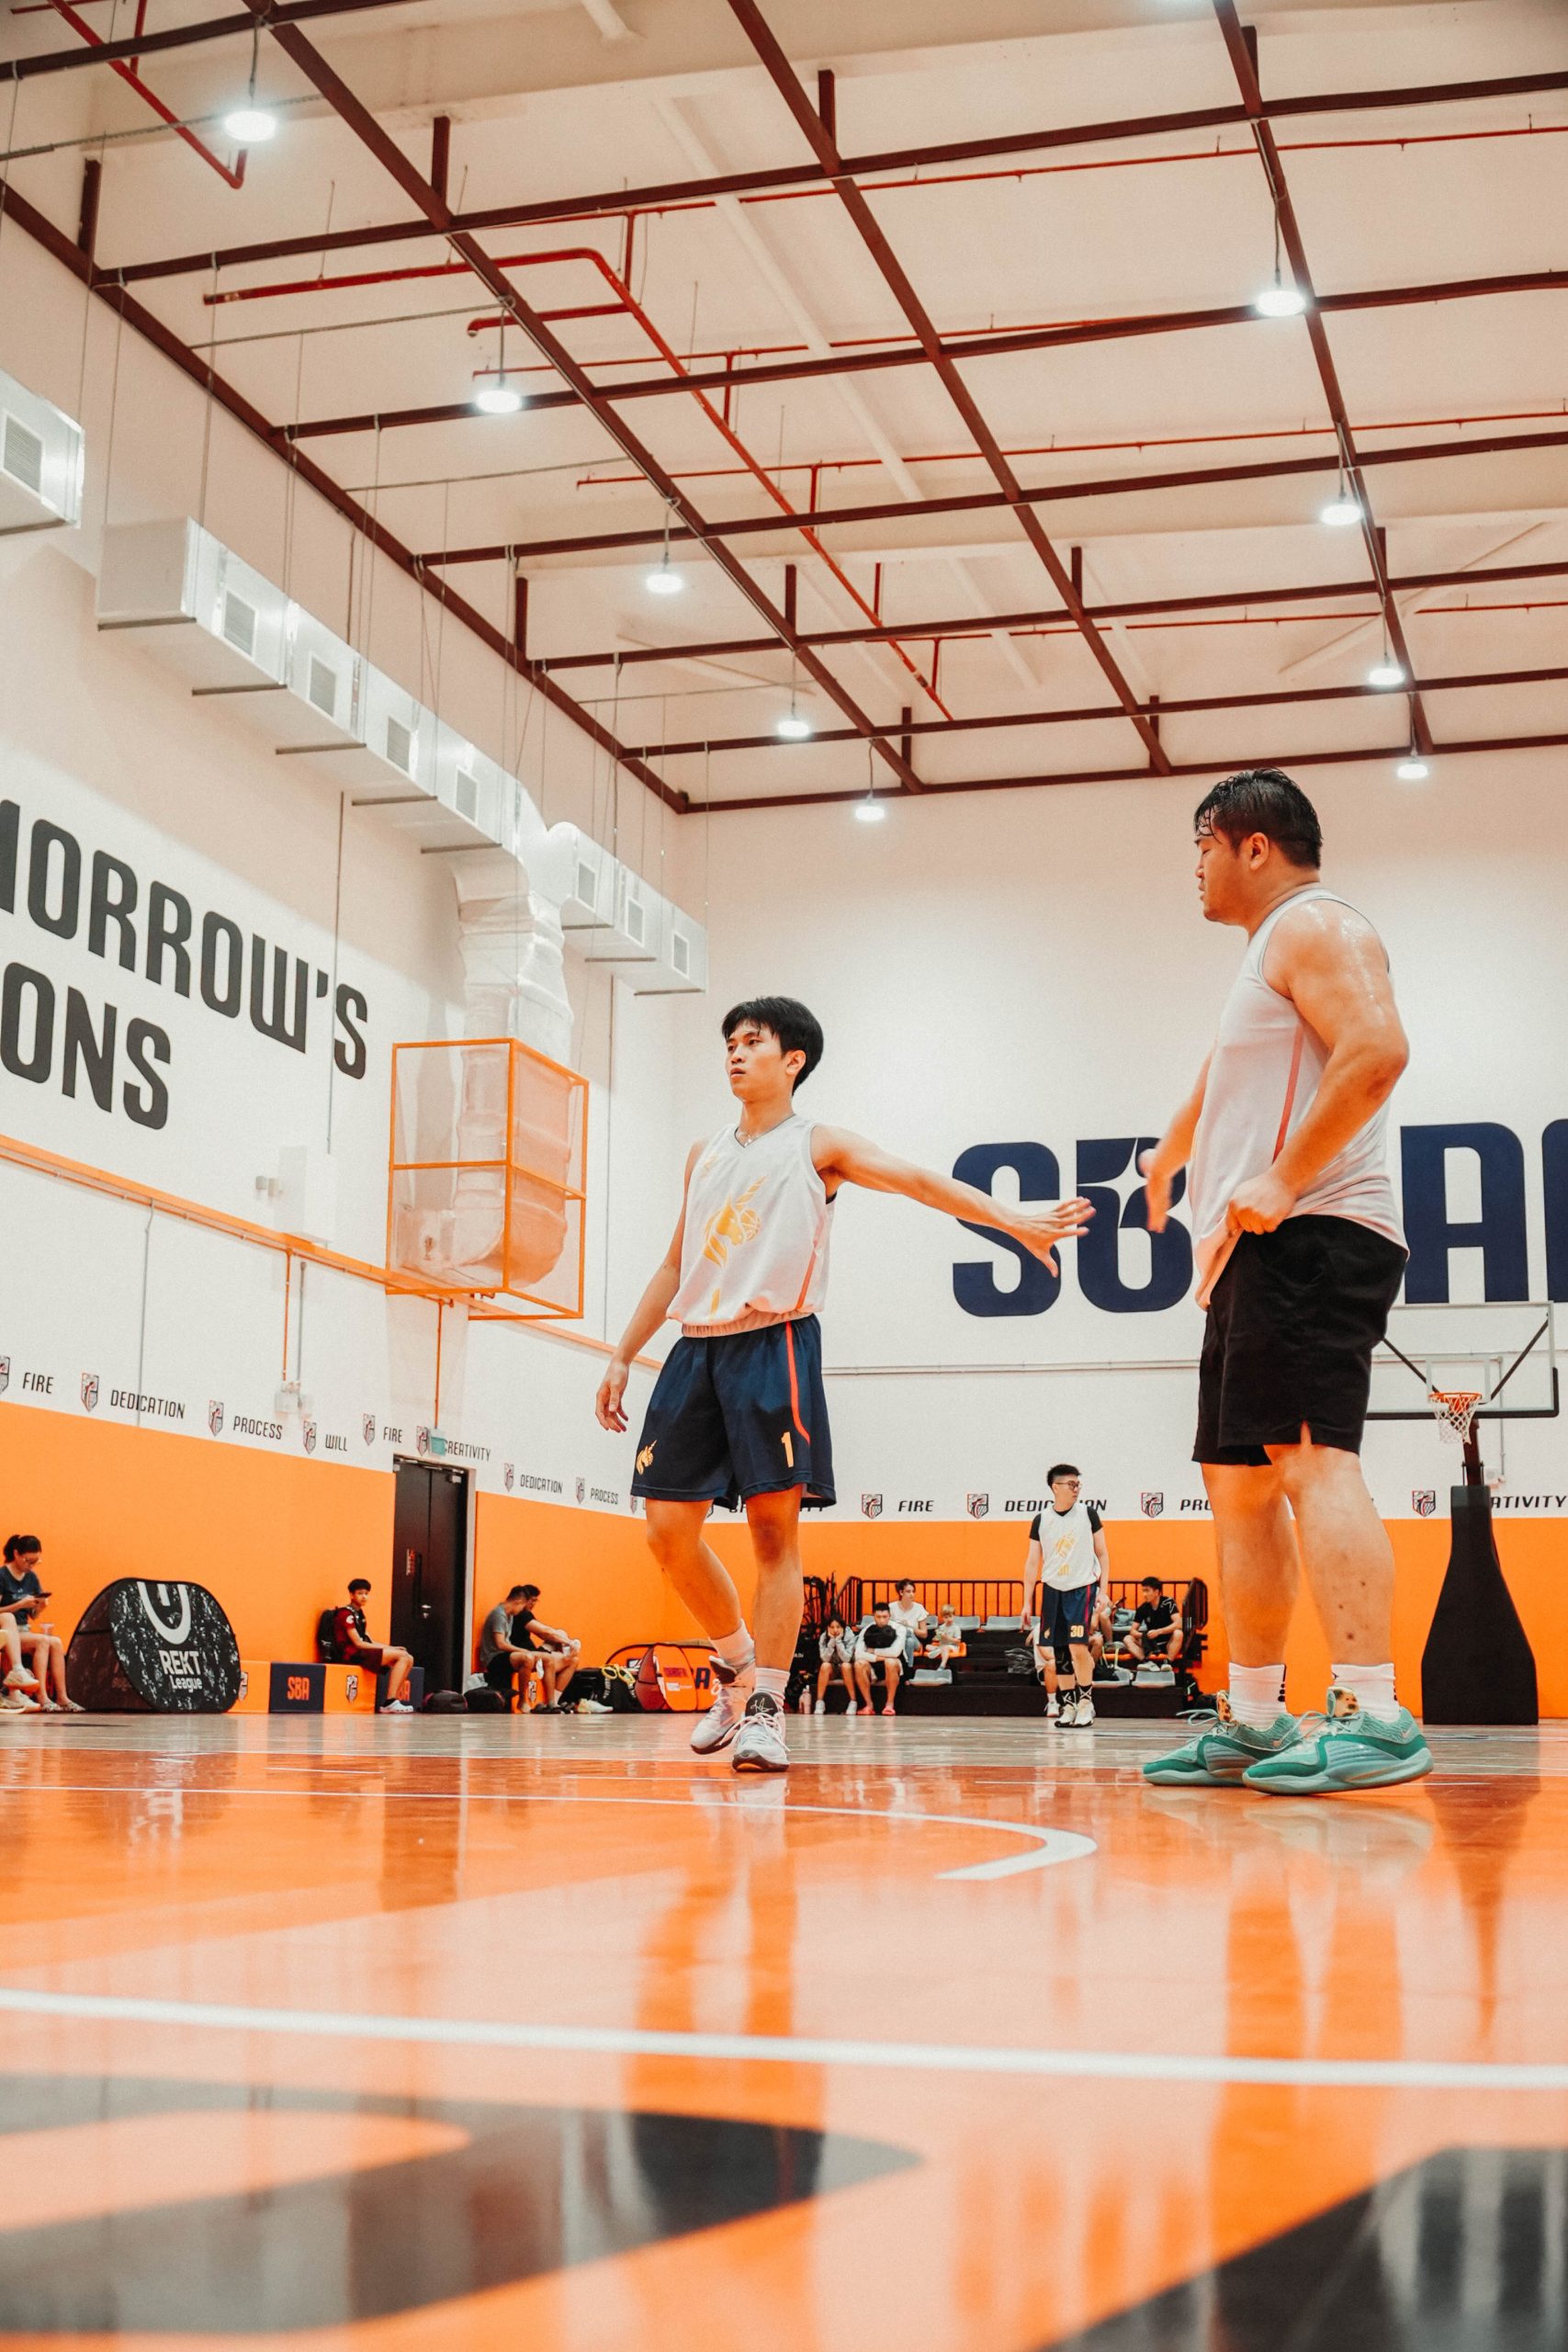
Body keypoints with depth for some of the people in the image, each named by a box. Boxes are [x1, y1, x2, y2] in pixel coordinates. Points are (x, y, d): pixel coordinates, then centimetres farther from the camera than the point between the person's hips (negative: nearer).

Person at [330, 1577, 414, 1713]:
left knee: (408, 1659, -1)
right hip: (351, 1655, -9)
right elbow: (358, 1643, -14)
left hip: (362, 1653, 9)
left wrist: (389, 1648, 0)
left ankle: (393, 1701, -8)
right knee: (401, 1655, -20)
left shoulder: (359, 1614, 22)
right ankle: (390, 1702, -23)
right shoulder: (346, 1614, -8)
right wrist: (389, 1649, -12)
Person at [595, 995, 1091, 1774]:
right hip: (698, 1345, 5)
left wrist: (1013, 1219, -24)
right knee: (669, 1527, 1)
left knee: (774, 1527, -7)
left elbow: (917, 1181, -9)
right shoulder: (704, 1155, 20)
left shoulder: (817, 1147, 4)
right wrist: (623, 1356, 21)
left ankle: (765, 1708, -5)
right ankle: (737, 1665, 21)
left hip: (773, 1344, -5)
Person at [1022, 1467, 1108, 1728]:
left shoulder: (1088, 1513, -1)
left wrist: (1103, 1589, -4)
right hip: (1052, 1589, 3)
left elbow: (1102, 1553, 5)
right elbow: (1032, 1562, 6)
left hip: (1082, 1587, -3)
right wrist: (1027, 1602, 3)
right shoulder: (1041, 1520, 2)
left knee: (1078, 1647, -14)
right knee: (1047, 1650, 1)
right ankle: (1069, 1703, 14)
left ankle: (1085, 1704, 0)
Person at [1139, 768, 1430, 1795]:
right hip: (1259, 1256, 11)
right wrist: (1172, 1153, 59)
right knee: (1240, 1483, 10)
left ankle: (1375, 1713, -26)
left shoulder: (1316, 925, -4)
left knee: (1311, 1460, -20)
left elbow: (1376, 1052, -22)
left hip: (1310, 1239, -11)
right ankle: (1254, 1721, 15)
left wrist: (1282, 1180, -24)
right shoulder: (1272, 951, 27)